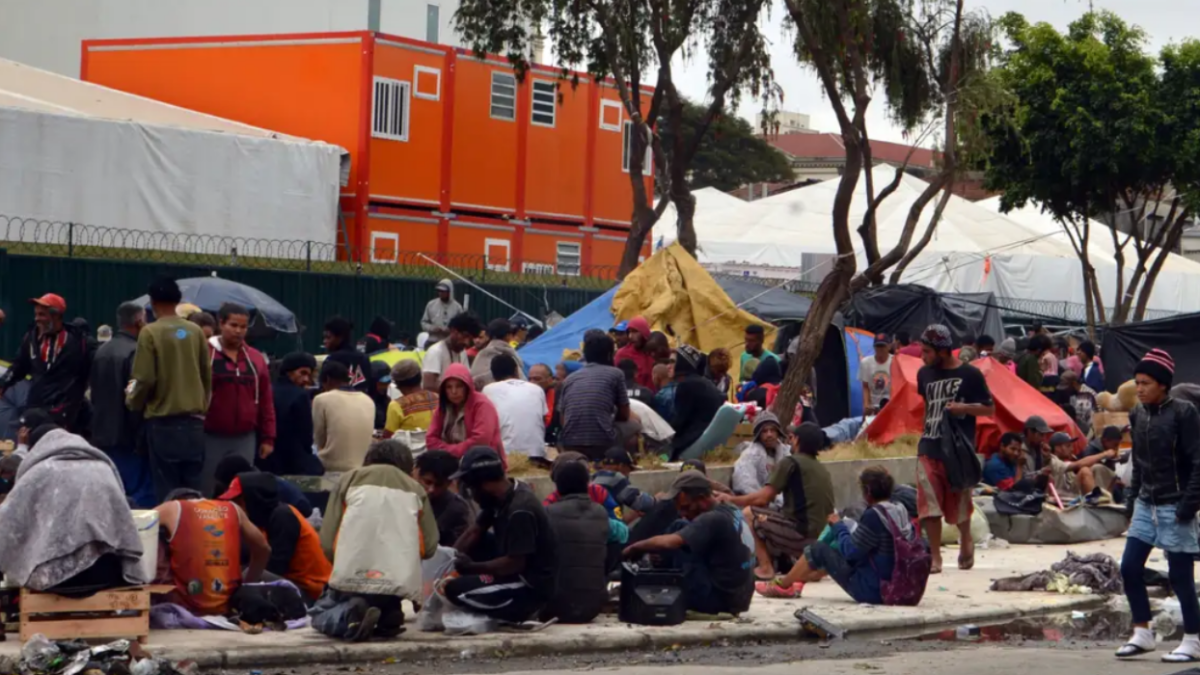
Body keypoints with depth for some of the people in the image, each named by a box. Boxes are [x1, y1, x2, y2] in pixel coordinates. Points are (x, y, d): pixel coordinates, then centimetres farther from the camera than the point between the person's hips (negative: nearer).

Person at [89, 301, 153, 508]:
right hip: (129, 438, -8)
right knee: (142, 498, -5)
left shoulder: (101, 351, 10)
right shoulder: (136, 352, -16)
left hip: (103, 436, 8)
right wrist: (140, 435, -14)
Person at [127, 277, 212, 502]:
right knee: (192, 489, 10)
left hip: (163, 420, -4)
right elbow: (207, 374, 7)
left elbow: (145, 379, -11)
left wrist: (132, 401, 9)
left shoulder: (150, 333, -10)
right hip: (194, 419, 4)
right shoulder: (195, 331, 2)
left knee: (166, 490, 0)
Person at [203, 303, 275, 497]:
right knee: (207, 494, 0)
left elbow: (266, 402, 12)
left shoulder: (256, 358, 10)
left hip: (245, 440, 4)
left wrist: (268, 437, 9)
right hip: (210, 438, -4)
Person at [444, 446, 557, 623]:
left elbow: (515, 563, -25)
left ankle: (515, 612, -6)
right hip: (518, 576, 10)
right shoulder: (500, 499, 5)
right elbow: (474, 532, 13)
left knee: (455, 589, -19)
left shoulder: (519, 511, -23)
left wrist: (472, 567, -17)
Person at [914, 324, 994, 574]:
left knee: (959, 503, 10)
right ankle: (935, 557, -2)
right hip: (929, 449, 3)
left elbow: (989, 409, -2)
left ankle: (966, 542, 38)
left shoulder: (969, 375, -5)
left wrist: (962, 407, -18)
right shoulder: (925, 373, 9)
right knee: (929, 505, -7)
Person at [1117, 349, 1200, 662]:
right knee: (1130, 567, 4)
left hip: (1174, 506, -7)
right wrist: (1132, 499, 12)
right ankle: (1142, 634, 15)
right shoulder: (1138, 415, 7)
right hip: (1146, 504, 7)